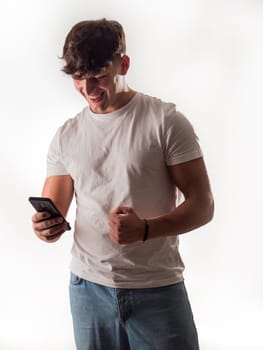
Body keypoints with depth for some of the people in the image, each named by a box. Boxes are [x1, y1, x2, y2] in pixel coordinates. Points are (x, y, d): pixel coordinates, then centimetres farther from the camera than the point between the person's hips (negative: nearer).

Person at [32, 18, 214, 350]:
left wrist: (146, 229, -25)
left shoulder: (165, 121, -5)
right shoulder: (66, 135, 6)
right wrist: (46, 228, -16)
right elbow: (52, 215, 9)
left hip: (158, 288, -3)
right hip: (89, 287, 3)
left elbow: (202, 205, -8)